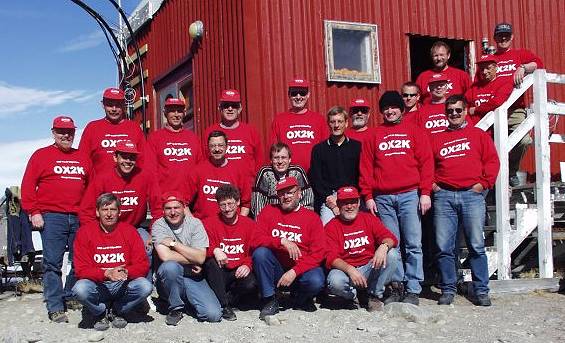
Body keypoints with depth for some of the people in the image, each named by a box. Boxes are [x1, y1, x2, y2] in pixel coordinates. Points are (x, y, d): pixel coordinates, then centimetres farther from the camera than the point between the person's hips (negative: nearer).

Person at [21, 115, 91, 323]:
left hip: (80, 218, 4)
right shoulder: (41, 155, 7)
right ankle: (55, 308, -2)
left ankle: (71, 297, 21)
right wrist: (34, 212, -6)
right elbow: (28, 186, 2)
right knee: (52, 263, -6)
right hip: (51, 218, -4)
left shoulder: (83, 158, 18)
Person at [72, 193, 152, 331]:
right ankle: (101, 313, 2)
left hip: (123, 284, 1)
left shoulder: (129, 231, -1)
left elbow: (143, 265, -5)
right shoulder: (85, 232, -4)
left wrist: (126, 272, -26)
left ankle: (117, 311, 4)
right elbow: (81, 269, -10)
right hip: (97, 286, -1)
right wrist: (106, 273, -27)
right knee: (80, 289, -33)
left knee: (146, 286, -27)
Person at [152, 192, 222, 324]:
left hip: (193, 279, 1)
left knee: (214, 315, -18)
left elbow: (200, 258, -13)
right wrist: (192, 260, -13)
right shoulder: (159, 225, -5)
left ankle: (187, 300, 16)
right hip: (169, 280, -1)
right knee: (170, 266, -36)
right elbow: (165, 256, -20)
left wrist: (173, 243, -15)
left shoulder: (195, 223, -1)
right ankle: (175, 308, -10)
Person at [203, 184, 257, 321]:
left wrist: (248, 265, -17)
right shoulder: (209, 223, 3)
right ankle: (224, 306, -21)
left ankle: (226, 299, -3)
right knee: (211, 262, -32)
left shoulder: (249, 224, 6)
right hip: (218, 275, 0)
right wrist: (214, 251, -27)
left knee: (251, 284, -31)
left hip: (239, 273, 0)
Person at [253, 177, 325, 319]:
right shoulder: (268, 211, 6)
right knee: (260, 253, -27)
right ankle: (270, 301, -11)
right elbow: (257, 239, -8)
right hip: (275, 268, 1)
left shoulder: (312, 217, 1)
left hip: (301, 269, -1)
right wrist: (282, 241, -24)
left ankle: (301, 299, 7)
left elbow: (318, 253, -7)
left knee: (316, 281, -32)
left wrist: (294, 272, -18)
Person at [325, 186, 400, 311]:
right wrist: (349, 269, -30)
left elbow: (390, 237, -5)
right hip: (345, 270, -2)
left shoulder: (369, 219, 7)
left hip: (370, 269, 2)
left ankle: (375, 295, -8)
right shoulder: (331, 227, -1)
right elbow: (331, 258, -12)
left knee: (393, 255, -21)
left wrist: (384, 246, -31)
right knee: (334, 281, -35)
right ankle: (357, 296, -1)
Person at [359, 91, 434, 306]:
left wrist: (425, 193, -5)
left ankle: (413, 290, 1)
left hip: (410, 195, -2)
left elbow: (426, 163, 4)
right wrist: (368, 196, 2)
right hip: (383, 198, 2)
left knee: (413, 245, -4)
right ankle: (397, 286, 9)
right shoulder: (374, 136, 15)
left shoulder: (415, 132, 11)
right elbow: (366, 167, 11)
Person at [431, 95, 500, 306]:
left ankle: (481, 291, 6)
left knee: (476, 246, -2)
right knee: (444, 247, -1)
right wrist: (431, 184, 4)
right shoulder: (436, 139, 18)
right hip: (443, 196, 2)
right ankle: (448, 289, 9)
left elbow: (492, 161, 7)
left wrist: (484, 183, -3)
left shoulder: (479, 135, 13)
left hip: (472, 194, -1)